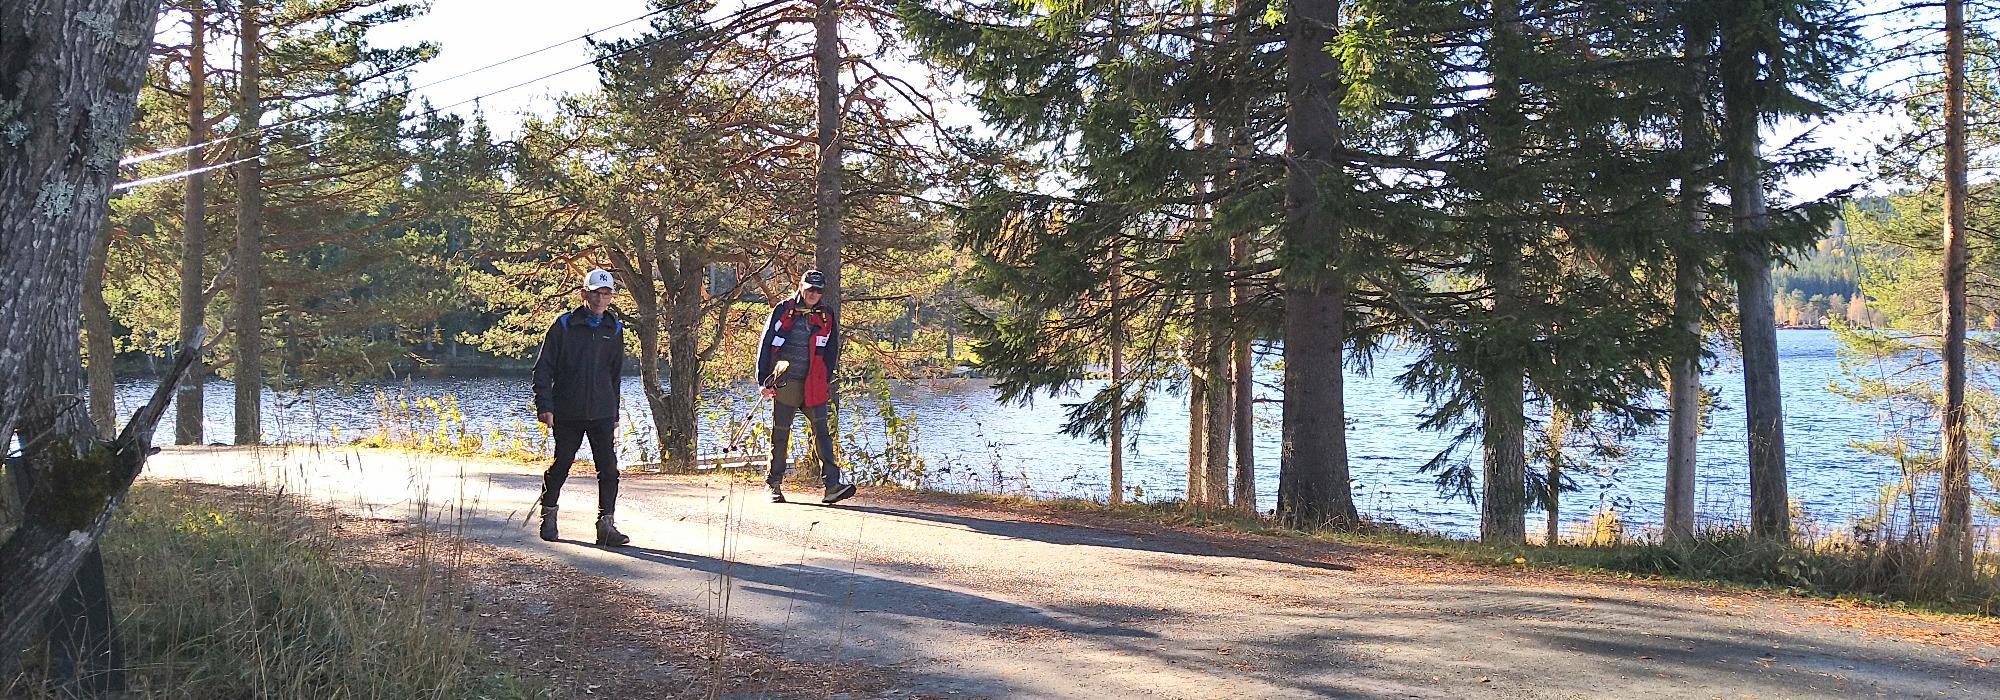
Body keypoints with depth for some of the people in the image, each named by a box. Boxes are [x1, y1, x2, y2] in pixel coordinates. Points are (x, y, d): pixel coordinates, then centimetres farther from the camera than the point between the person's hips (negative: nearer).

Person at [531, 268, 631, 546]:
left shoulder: (614, 330, 9)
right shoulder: (564, 325, -2)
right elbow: (543, 367, -2)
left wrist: (615, 412, 18)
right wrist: (544, 405, -10)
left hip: (602, 413, 2)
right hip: (567, 413, -2)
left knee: (608, 468, -7)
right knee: (562, 464, 8)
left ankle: (606, 525, -4)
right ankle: (548, 515, 29)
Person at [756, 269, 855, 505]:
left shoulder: (827, 317, 9)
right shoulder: (783, 311, 1)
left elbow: (831, 352, 17)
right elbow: (765, 345, 2)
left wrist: (826, 382, 9)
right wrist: (764, 380, -3)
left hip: (814, 386, 2)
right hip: (785, 385, -2)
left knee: (822, 432, -9)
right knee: (780, 435, 5)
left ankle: (832, 485, -15)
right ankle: (775, 485, 17)